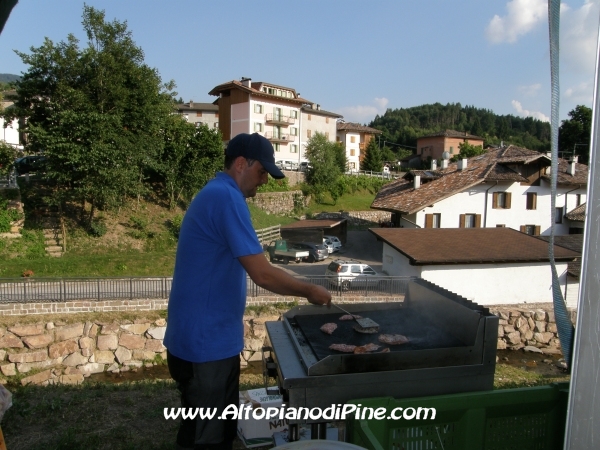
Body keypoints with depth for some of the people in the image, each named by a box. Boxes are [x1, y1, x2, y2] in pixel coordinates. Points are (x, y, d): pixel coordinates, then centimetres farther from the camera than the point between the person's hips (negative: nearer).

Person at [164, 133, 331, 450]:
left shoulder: (215, 194, 13)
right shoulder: (226, 197, -20)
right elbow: (262, 274, -24)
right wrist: (309, 291, -9)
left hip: (206, 338, 10)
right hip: (206, 343, -10)